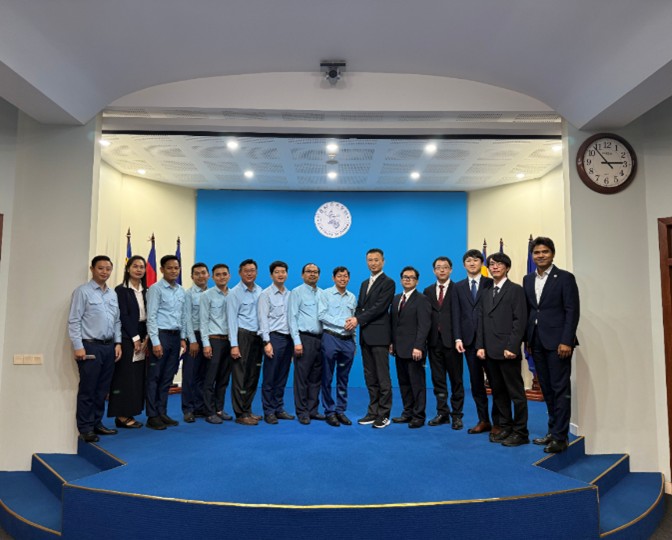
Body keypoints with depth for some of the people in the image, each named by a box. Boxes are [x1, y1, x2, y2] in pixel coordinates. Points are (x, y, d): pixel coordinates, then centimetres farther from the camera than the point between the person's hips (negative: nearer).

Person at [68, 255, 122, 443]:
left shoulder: (113, 294, 13)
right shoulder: (83, 291, -6)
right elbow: (74, 321, -10)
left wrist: (117, 343, 7)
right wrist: (78, 346, -15)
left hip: (109, 346, 6)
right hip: (90, 346, -6)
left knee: (102, 390, 12)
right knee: (87, 390, 1)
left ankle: (97, 423, 23)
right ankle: (85, 428, 11)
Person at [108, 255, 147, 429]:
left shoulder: (146, 291, 11)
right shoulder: (121, 290, -5)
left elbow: (148, 316, 7)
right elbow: (123, 316, -10)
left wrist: (146, 338, -4)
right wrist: (135, 338, -12)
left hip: (143, 338, 6)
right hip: (127, 338, -6)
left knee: (138, 377, 7)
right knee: (125, 376, -2)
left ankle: (130, 413, 15)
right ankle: (121, 415, 6)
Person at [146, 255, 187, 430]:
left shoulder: (181, 291, 12)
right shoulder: (155, 289, -7)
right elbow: (151, 317, -11)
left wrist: (183, 338, 10)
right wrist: (155, 341, -15)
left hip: (176, 336, 6)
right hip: (161, 335, -6)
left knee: (167, 378, 12)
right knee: (154, 377, 2)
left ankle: (162, 413, 21)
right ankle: (152, 416, 10)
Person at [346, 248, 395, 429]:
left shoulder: (388, 283, -5)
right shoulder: (364, 283, 19)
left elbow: (379, 307, -15)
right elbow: (360, 307, 14)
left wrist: (358, 319, -16)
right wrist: (353, 319, -7)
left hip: (379, 336, -7)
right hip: (365, 336, 7)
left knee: (382, 377, -2)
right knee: (370, 377, 12)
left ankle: (384, 415, 6)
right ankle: (373, 412, 20)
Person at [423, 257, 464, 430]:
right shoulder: (428, 291, 11)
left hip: (451, 340, -4)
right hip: (434, 340, 4)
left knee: (456, 379, 5)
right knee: (438, 379, 10)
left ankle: (457, 415, 16)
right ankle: (442, 413, 21)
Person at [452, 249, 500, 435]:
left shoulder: (491, 284, 1)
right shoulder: (458, 287, 12)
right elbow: (456, 314, 7)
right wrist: (458, 338, -2)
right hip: (469, 340, 4)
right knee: (476, 383, 9)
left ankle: (497, 422, 12)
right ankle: (483, 421, 19)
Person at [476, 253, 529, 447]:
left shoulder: (515, 290, -3)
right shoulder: (487, 292, 16)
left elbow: (520, 321, -10)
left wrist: (511, 347, -16)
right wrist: (480, 346, 6)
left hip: (507, 351, -6)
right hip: (490, 351, 6)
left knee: (516, 392, 1)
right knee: (498, 392, 12)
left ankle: (520, 432, 11)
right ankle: (505, 428, 23)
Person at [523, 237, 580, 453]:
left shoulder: (565, 278, -4)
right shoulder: (528, 280, 12)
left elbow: (572, 311, -9)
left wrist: (566, 341, -15)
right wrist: (528, 339, 8)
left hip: (557, 341, -5)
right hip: (536, 342, 5)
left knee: (560, 389, 0)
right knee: (547, 389, 12)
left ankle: (560, 437, 7)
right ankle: (553, 431, 23)